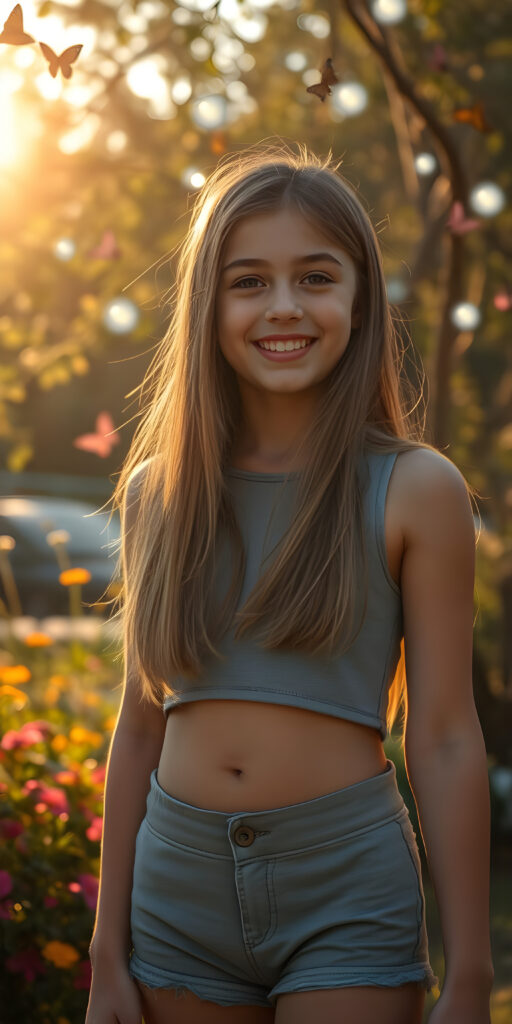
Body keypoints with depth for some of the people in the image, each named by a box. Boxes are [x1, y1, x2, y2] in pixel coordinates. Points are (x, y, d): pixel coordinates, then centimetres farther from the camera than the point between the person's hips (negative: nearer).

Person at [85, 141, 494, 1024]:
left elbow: (444, 743, -6)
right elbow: (140, 728, 8)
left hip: (348, 889, -3)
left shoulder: (415, 490, -5)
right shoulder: (157, 492, 5)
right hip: (179, 887, 3)